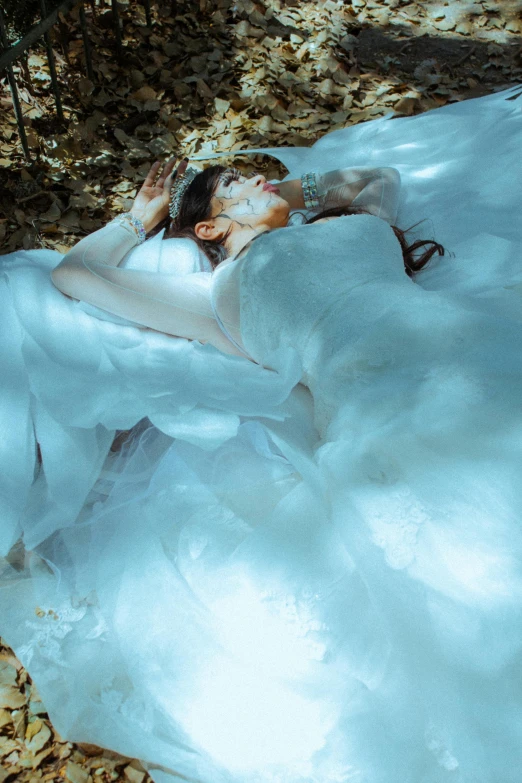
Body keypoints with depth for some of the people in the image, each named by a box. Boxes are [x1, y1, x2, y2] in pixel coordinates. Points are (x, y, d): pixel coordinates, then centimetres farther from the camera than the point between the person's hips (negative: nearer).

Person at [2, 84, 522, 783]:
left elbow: (384, 174, 60)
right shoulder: (218, 297, 23)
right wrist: (146, 214, 46)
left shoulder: (350, 224, 34)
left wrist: (299, 185, 51)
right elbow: (72, 274, 32)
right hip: (379, 407, -3)